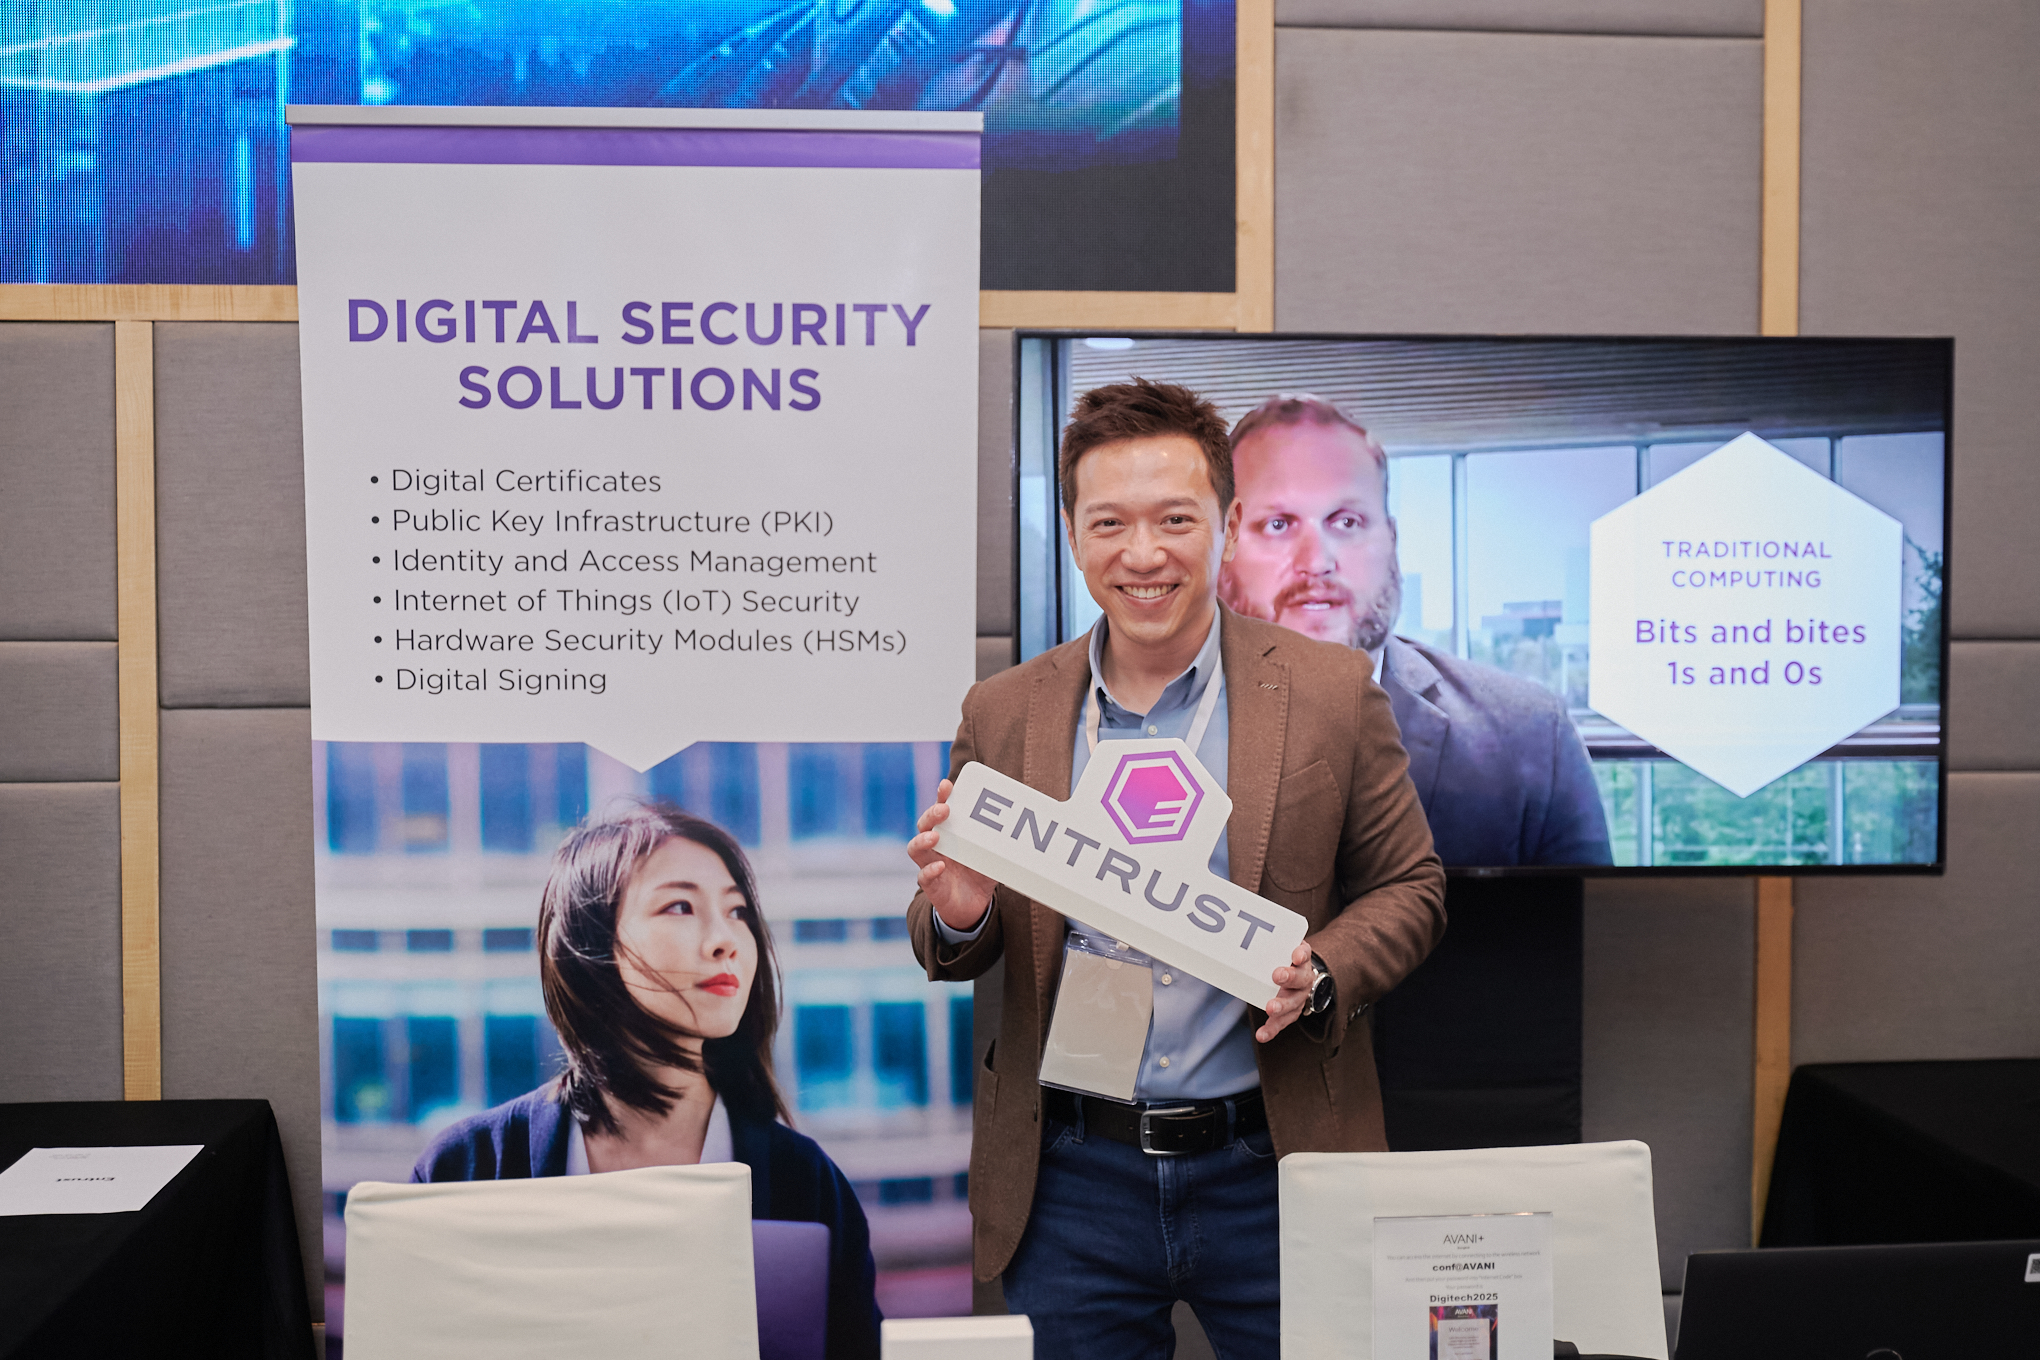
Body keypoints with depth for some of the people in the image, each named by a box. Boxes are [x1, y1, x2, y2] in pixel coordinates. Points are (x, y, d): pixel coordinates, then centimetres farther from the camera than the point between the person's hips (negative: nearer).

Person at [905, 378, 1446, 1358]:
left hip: (1271, 1171, -1)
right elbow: (958, 953, 8)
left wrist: (1320, 977, -15)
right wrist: (955, 916, -15)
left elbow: (1409, 889, 4)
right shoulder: (1002, 714, 2)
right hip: (1071, 1182, 1)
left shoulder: (1333, 693, -3)